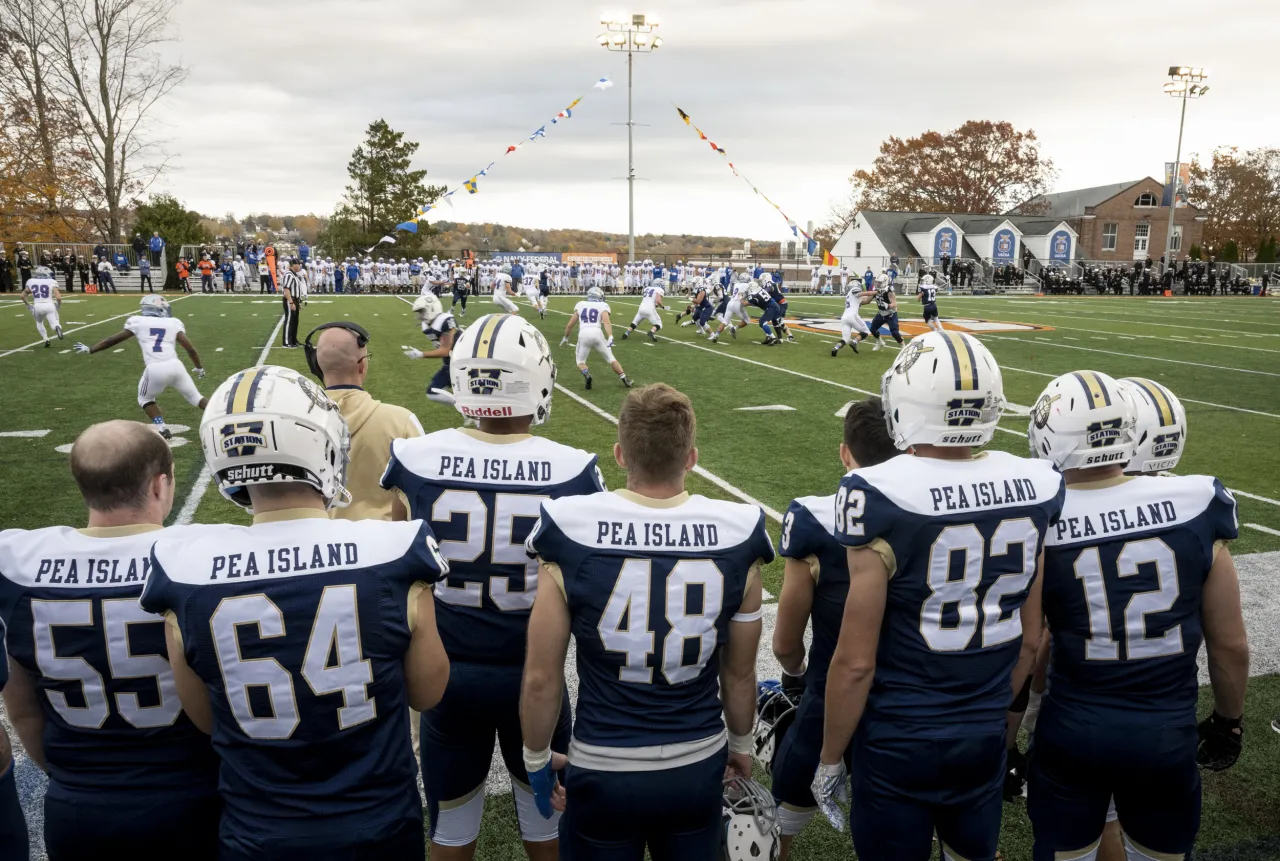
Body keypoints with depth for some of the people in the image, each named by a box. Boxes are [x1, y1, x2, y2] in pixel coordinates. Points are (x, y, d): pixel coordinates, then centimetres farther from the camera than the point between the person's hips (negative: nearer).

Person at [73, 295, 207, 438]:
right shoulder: (173, 323, 15)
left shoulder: (138, 322, 15)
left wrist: (89, 350, 35)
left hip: (155, 369, -1)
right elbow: (190, 348, 9)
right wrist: (199, 367, 24)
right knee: (195, 397, 16)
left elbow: (113, 340, 22)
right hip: (175, 366, 1)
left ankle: (161, 429, 9)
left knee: (145, 399, 25)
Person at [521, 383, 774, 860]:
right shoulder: (735, 539, -13)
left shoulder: (570, 537, -19)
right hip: (699, 769, 2)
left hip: (603, 772, -2)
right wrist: (741, 742, 18)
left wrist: (537, 759, 7)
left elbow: (541, 679, -11)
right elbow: (740, 673, -1)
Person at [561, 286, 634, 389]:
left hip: (583, 334, 1)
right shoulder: (602, 306, 11)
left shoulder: (580, 305, 19)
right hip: (597, 333, -1)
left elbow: (570, 325, 21)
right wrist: (610, 337, -19)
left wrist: (565, 337, 36)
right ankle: (625, 380, 14)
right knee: (610, 358, 16)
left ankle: (587, 375, -13)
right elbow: (606, 322, -9)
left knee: (580, 361, 18)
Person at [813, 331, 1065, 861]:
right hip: (986, 739, 5)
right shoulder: (1035, 488, -7)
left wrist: (830, 761, -3)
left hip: (896, 745, -4)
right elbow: (1030, 639, 4)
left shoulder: (879, 499, -23)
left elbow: (857, 662, -17)